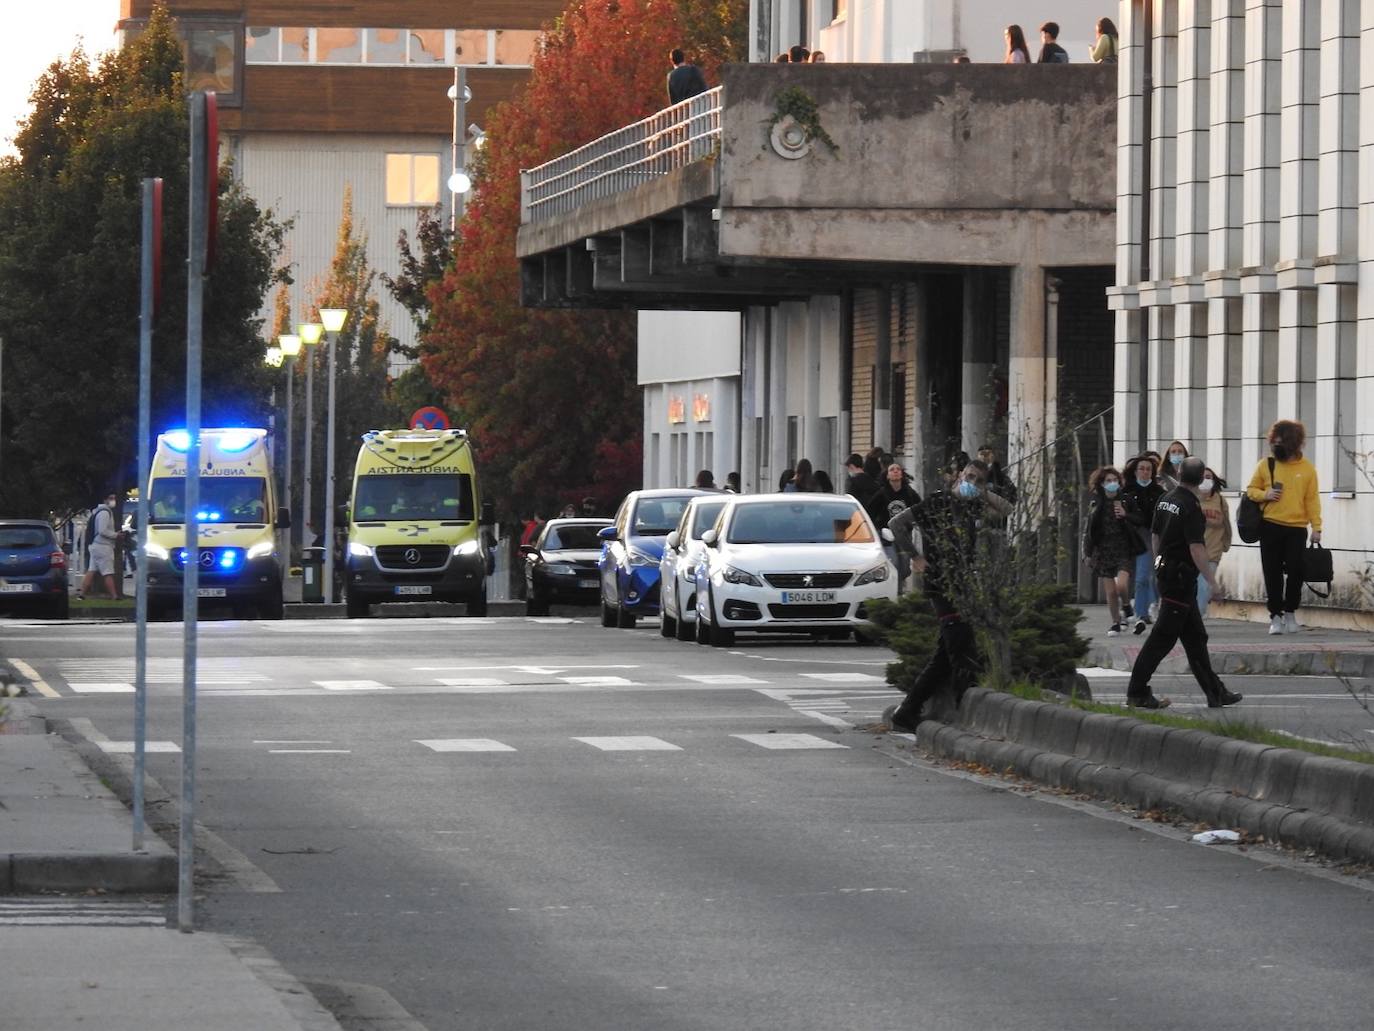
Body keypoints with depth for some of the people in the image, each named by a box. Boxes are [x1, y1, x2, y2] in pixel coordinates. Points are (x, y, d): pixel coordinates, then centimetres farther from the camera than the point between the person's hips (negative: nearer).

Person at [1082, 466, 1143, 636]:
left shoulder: (1126, 501, -1)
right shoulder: (1095, 504, 5)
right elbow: (1087, 530, 11)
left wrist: (1126, 516, -15)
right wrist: (1087, 553, 8)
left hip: (1123, 550, -2)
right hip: (1103, 551, 2)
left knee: (1121, 586, -20)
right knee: (1110, 592, 1)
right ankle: (1115, 623, 18)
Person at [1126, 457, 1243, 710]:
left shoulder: (1165, 500, 8)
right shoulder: (1192, 506, -17)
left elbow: (1154, 537, 16)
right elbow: (1196, 548, -21)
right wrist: (1212, 582, -16)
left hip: (1165, 570, 9)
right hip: (1182, 576, -9)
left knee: (1195, 637, 12)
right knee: (1164, 636, -5)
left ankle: (1215, 692, 16)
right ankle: (1137, 692, -5)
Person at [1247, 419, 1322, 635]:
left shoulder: (1307, 468, 3)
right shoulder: (1266, 465, 4)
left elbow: (1312, 500, 3)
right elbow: (1251, 490, 11)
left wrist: (1316, 527, -2)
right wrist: (1265, 495, -10)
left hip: (1297, 529, 0)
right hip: (1270, 527, 0)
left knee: (1296, 572, -3)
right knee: (1273, 574, 0)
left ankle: (1290, 613, 15)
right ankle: (1276, 616, 7)